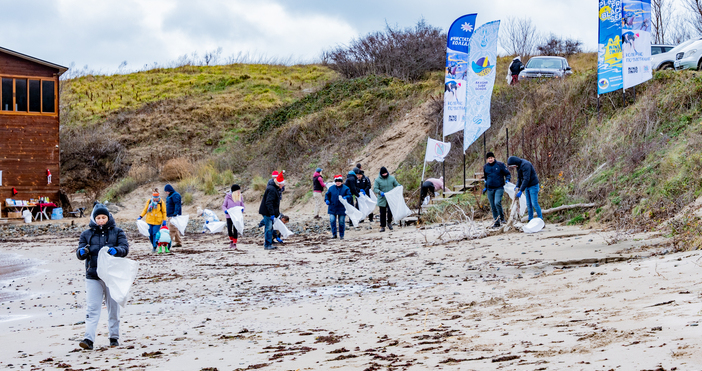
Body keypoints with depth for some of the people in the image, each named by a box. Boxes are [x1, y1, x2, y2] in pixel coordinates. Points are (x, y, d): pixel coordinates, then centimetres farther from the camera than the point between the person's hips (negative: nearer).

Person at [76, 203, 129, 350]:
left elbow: (125, 248, -4)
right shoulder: (87, 234, 10)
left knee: (113, 308, 8)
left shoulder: (117, 232, 7)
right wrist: (83, 252, -20)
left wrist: (115, 250, -26)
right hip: (93, 277, 0)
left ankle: (114, 337, 20)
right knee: (92, 308, -9)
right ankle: (89, 339, -15)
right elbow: (79, 254, 5)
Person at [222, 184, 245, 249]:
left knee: (235, 229, -3)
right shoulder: (228, 197, -7)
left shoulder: (240, 197, 0)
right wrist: (225, 210, -21)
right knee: (229, 229, -5)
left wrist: (242, 209, -14)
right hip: (229, 216, -1)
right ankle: (231, 240, 23)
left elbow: (242, 205, 9)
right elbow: (223, 205, -1)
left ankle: (234, 243, 9)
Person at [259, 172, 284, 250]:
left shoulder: (275, 189, 14)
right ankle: (267, 245, -3)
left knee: (270, 228, 14)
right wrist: (272, 214, -28)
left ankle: (269, 244, 20)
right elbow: (269, 203, -26)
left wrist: (277, 213, 25)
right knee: (269, 228, -7)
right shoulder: (272, 189, -20)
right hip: (267, 212, -10)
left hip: (269, 212, 10)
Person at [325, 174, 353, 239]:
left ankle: (341, 235, 16)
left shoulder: (345, 188, 0)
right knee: (332, 220, -11)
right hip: (332, 208, 1)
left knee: (341, 222, 4)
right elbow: (327, 195, 13)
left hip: (342, 209, -1)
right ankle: (334, 234, 2)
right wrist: (327, 200, -6)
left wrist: (346, 197, -27)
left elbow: (349, 196, -5)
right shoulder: (331, 188, 5)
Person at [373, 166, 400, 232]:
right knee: (382, 213, 5)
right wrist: (380, 192, -29)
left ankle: (389, 222, 15)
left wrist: (399, 187, -10)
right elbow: (375, 189, -9)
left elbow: (397, 184, 14)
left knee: (390, 211, -11)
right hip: (382, 200, -1)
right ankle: (382, 226, 15)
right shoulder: (377, 180, -3)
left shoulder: (391, 178, 4)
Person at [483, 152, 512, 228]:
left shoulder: (500, 165, -2)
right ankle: (497, 222, 14)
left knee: (497, 203, -23)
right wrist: (485, 187, 20)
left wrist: (507, 179, -16)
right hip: (490, 189, 4)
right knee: (493, 206, 5)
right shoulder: (485, 167, 9)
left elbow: (508, 174, 4)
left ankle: (502, 217, -1)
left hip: (499, 188, -4)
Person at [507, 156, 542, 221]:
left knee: (534, 203, -8)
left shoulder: (525, 165, -24)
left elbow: (526, 179, -29)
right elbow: (520, 178, 13)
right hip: (527, 186, 9)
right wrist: (517, 186, -3)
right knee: (529, 204, 10)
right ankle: (530, 220, 15)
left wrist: (521, 191, -28)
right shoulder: (518, 165, 6)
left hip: (533, 186, -9)